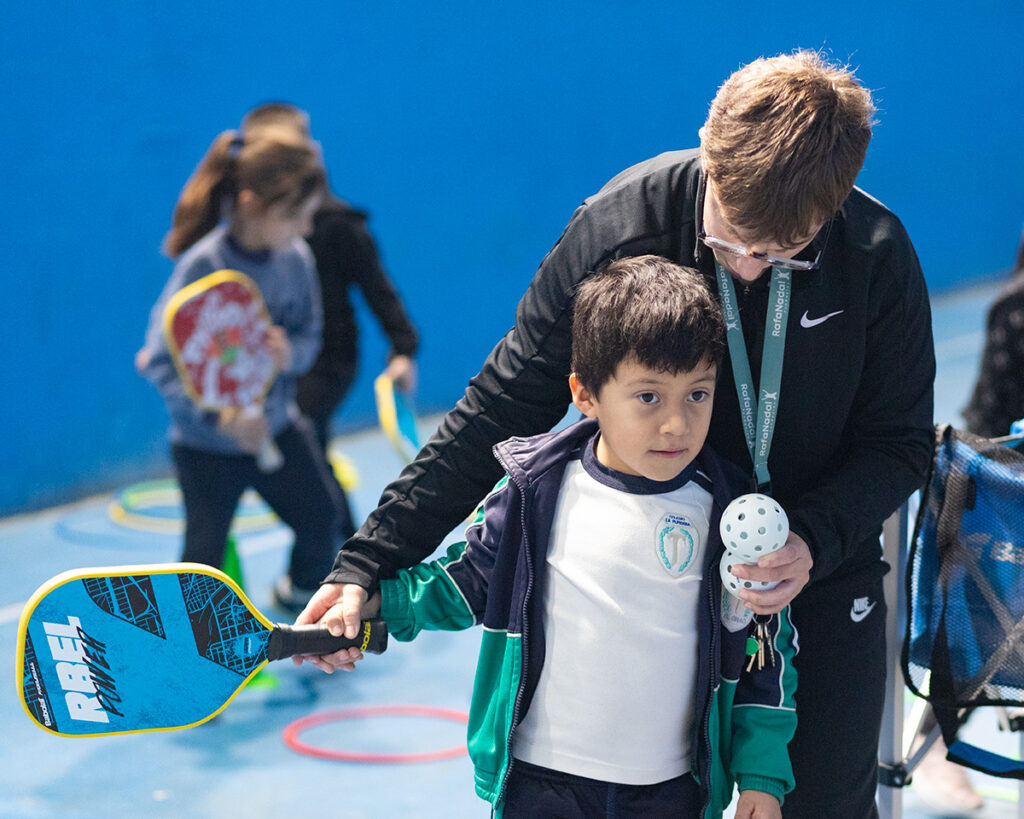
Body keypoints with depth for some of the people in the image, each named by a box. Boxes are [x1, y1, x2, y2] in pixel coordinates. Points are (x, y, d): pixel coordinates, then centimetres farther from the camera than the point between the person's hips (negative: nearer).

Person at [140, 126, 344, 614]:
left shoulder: (296, 260, -9)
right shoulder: (201, 267, -24)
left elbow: (309, 336, 3)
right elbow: (160, 361, -23)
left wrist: (291, 352, -22)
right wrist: (217, 417, -34)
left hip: (277, 426, 5)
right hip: (207, 445, -5)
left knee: (322, 527, 16)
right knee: (203, 561, 2)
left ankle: (299, 595, 47)